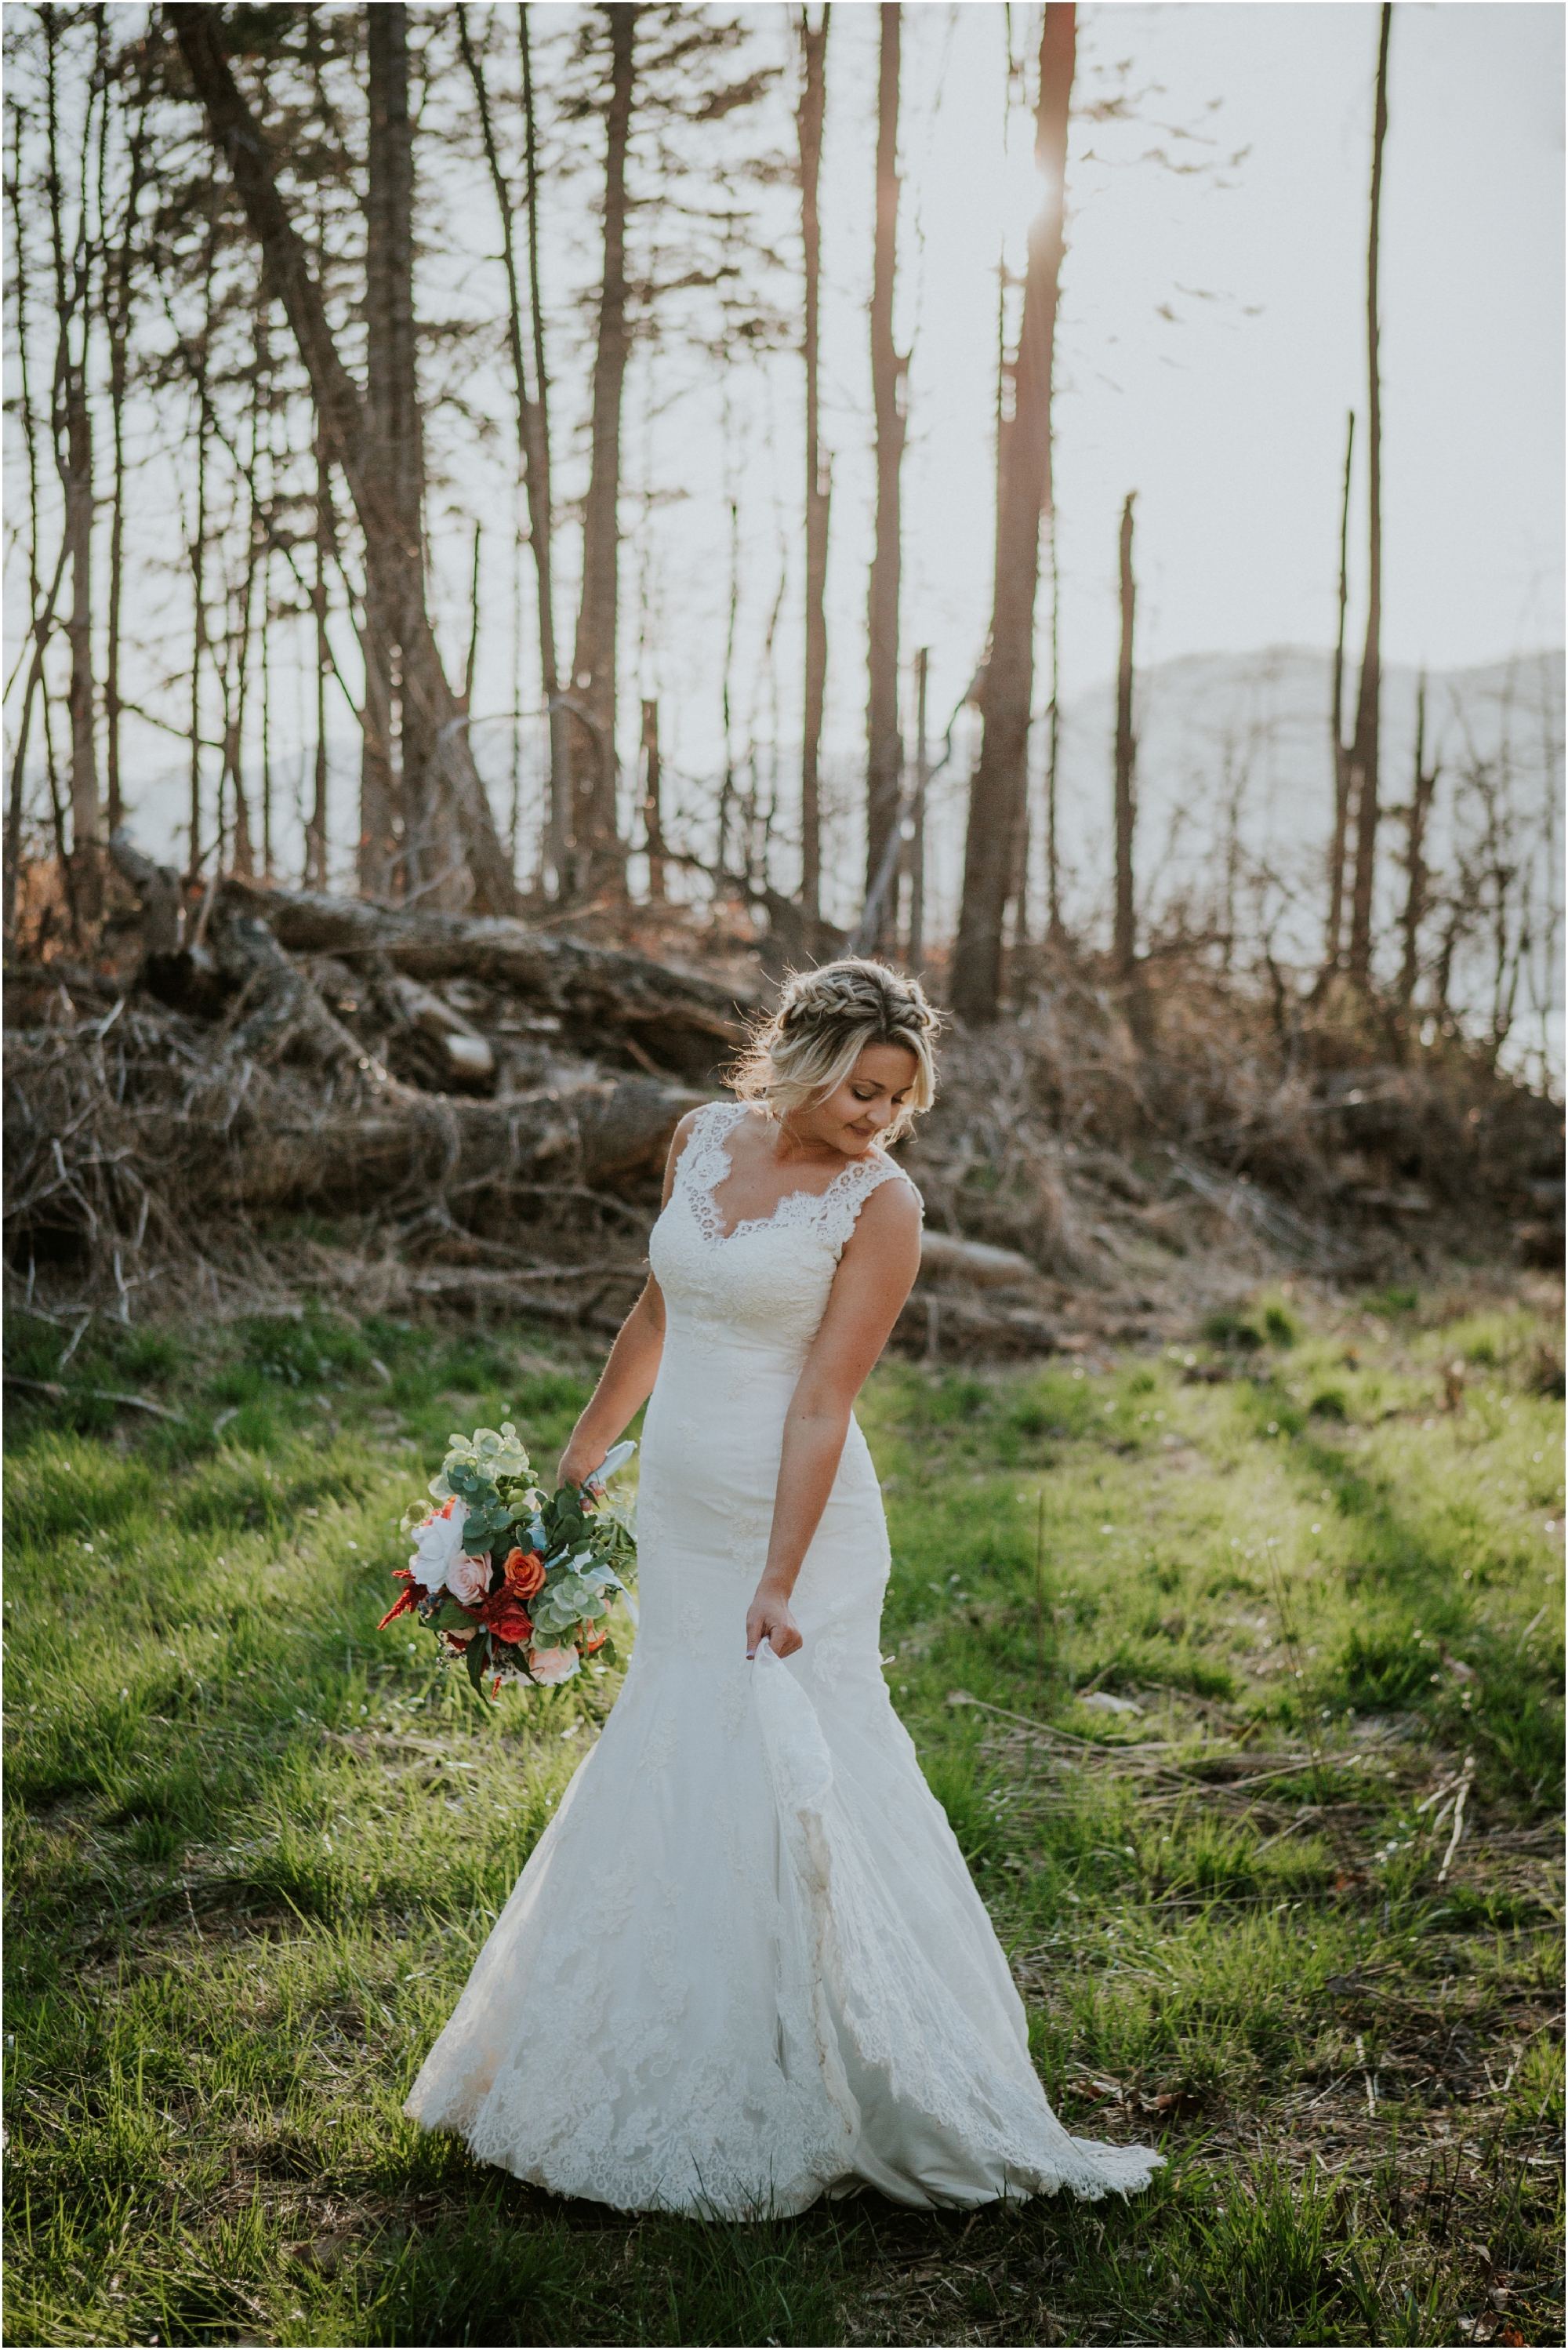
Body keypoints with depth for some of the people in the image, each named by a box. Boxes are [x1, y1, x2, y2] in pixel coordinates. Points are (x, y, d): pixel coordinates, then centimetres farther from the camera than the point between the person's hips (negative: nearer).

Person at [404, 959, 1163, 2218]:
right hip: (678, 1517, 6)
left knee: (791, 1773, -4)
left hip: (796, 1524, -6)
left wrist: (779, 1581, -21)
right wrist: (583, 1454, 20)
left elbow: (821, 1402, -18)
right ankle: (670, 2084, 29)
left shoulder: (880, 1203, -13)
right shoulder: (703, 1137, 3)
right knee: (672, 1776, 14)